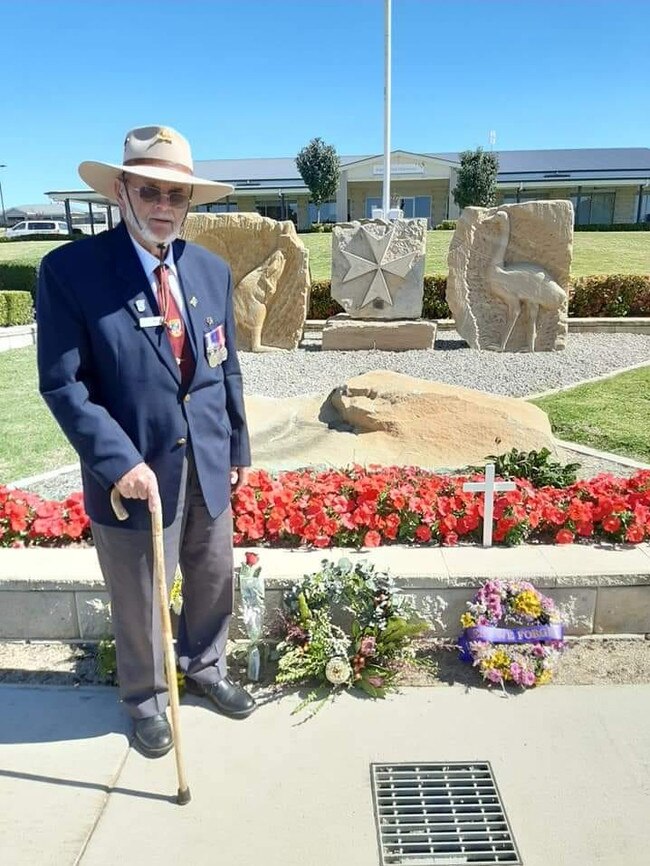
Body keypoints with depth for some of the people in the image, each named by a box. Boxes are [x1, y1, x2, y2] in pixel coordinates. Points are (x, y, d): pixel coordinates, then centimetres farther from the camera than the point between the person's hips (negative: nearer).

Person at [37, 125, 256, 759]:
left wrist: (238, 447, 11)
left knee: (213, 581, 21)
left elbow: (226, 370, 9)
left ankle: (204, 668, 49)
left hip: (208, 466, 5)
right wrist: (119, 462, -22)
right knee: (139, 603, 15)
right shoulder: (70, 269, -13)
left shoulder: (212, 270, 3)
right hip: (135, 471, -4)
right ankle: (145, 700, 42)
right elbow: (63, 383, -15)